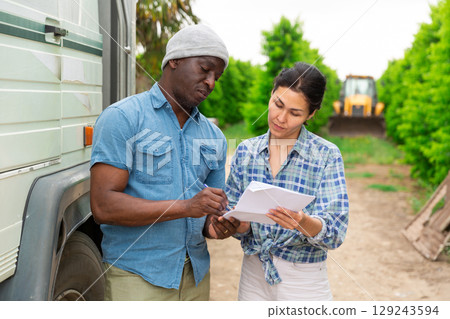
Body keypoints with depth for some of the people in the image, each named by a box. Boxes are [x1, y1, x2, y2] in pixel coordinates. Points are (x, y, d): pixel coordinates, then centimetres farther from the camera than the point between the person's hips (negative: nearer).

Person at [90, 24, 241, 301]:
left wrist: (215, 226, -11)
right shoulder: (122, 118, -9)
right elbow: (103, 206, -18)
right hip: (138, 276, -6)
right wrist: (186, 207, -23)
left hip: (196, 275, 6)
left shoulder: (214, 136, 11)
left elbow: (215, 210, 14)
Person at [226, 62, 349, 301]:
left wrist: (303, 223, -35)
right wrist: (241, 224, -21)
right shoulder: (246, 151, 0)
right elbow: (240, 227, 2)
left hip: (304, 281, -3)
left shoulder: (326, 155, -9)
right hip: (253, 274, 3)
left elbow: (334, 234, -15)